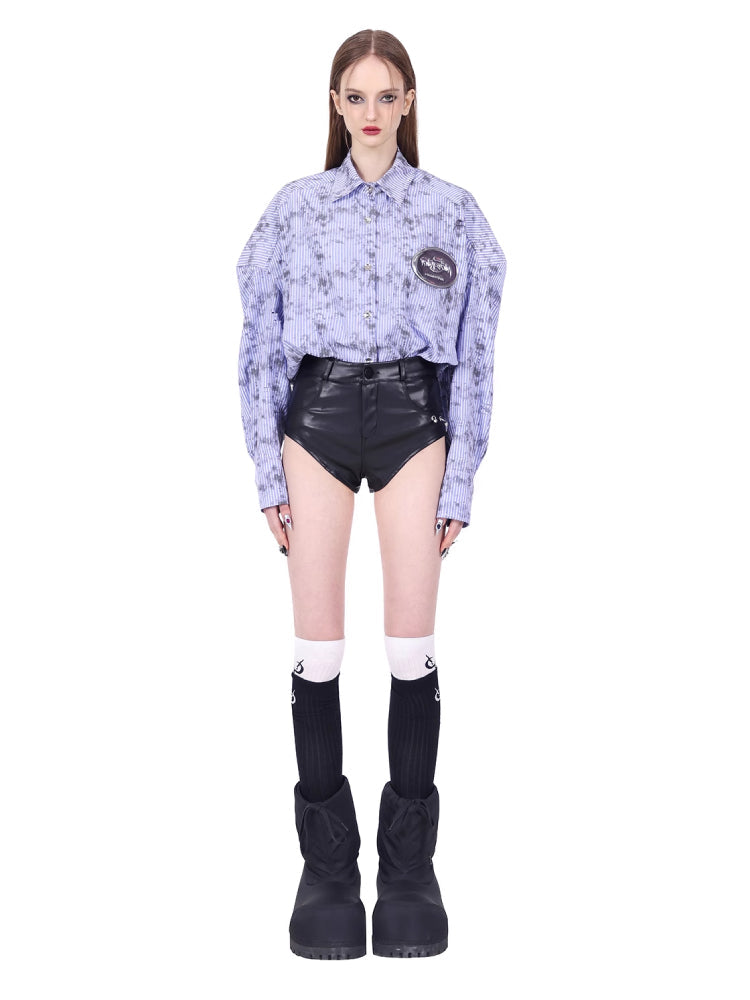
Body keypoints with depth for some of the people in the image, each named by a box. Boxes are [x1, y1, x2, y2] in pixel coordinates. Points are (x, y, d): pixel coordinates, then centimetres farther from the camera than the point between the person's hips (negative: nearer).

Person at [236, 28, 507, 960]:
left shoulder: (453, 211, 5)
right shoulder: (294, 209, 6)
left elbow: (474, 351, 5)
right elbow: (260, 342, 7)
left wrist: (459, 482, 0)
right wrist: (268, 472, 1)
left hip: (412, 416, 0)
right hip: (318, 415, 1)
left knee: (412, 645, -2)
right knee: (317, 644, 0)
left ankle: (410, 865, 11)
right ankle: (326, 864, 12)